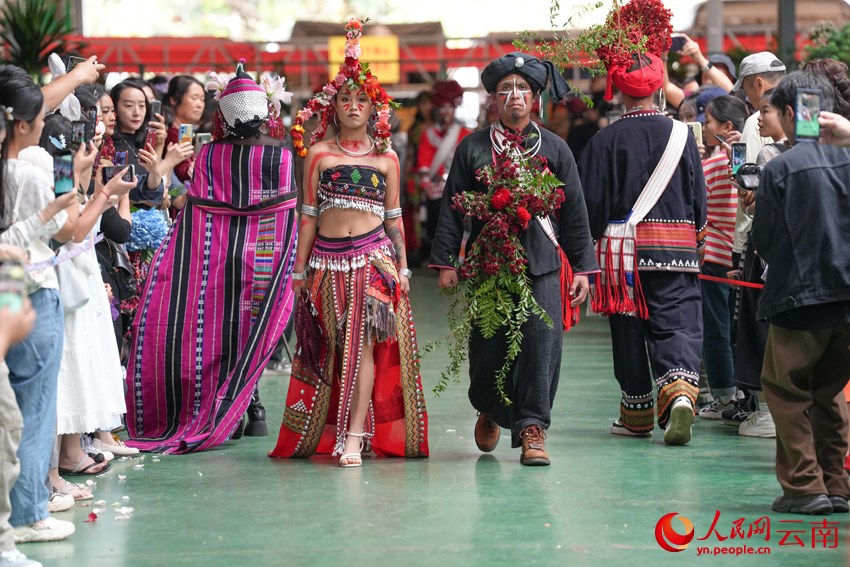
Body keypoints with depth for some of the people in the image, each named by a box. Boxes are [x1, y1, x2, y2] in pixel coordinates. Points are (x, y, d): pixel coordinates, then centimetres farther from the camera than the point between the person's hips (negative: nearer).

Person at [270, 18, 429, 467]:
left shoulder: (386, 156, 9)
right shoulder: (318, 154, 8)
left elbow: (393, 216, 12)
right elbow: (308, 214, 9)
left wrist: (402, 266, 8)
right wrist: (300, 268, 6)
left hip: (374, 257, -1)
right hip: (327, 258, 1)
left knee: (364, 341, -12)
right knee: (331, 347, 2)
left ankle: (354, 436, -15)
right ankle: (327, 432, 14)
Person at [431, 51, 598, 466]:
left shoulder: (554, 148, 11)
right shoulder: (472, 148, 9)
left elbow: (574, 211, 12)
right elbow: (452, 208, 9)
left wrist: (582, 267, 7)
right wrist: (446, 262, 2)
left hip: (541, 262, 0)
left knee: (542, 339, -13)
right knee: (487, 347, 3)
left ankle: (532, 430, -6)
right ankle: (489, 411, 33)